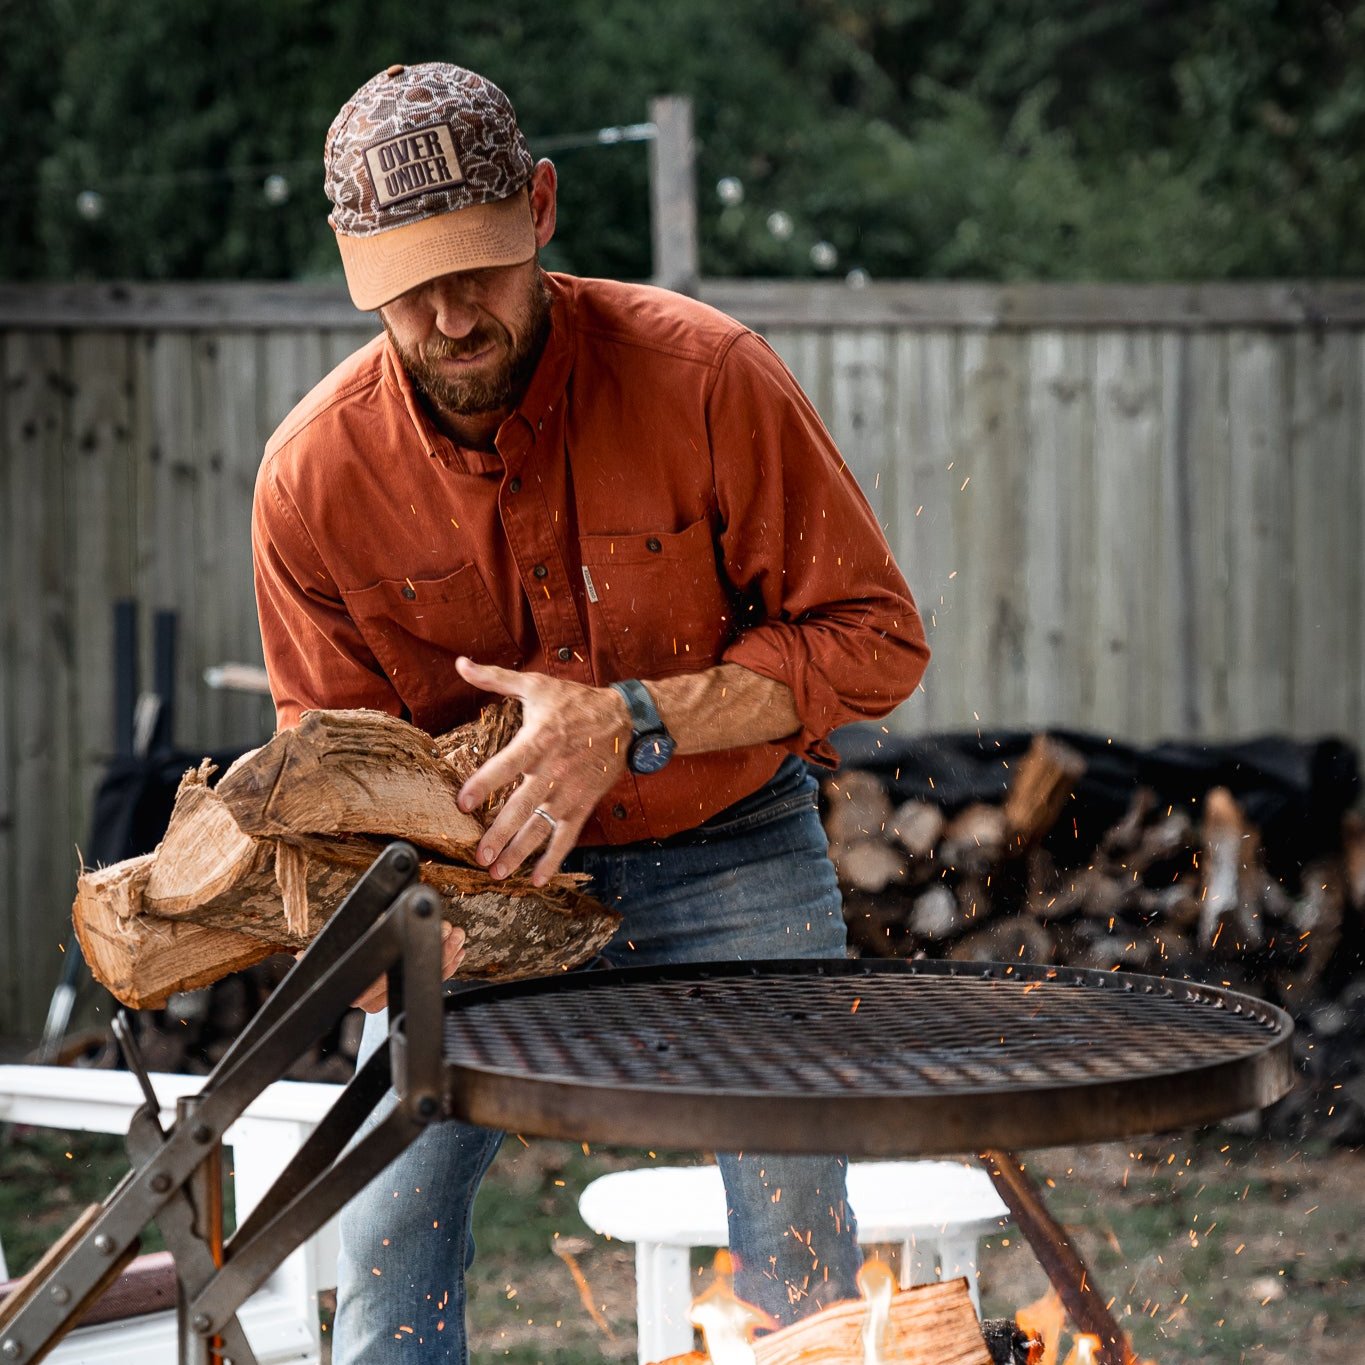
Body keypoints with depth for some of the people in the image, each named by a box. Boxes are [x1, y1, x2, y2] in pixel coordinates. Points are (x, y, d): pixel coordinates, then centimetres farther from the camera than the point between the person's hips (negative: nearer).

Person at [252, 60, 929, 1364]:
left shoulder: (701, 373, -22)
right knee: (388, 1231, -5)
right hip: (482, 867, 2)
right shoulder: (311, 474, -16)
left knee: (801, 1251, -6)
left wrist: (634, 723, -29)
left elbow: (873, 638, -17)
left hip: (728, 850, -1)